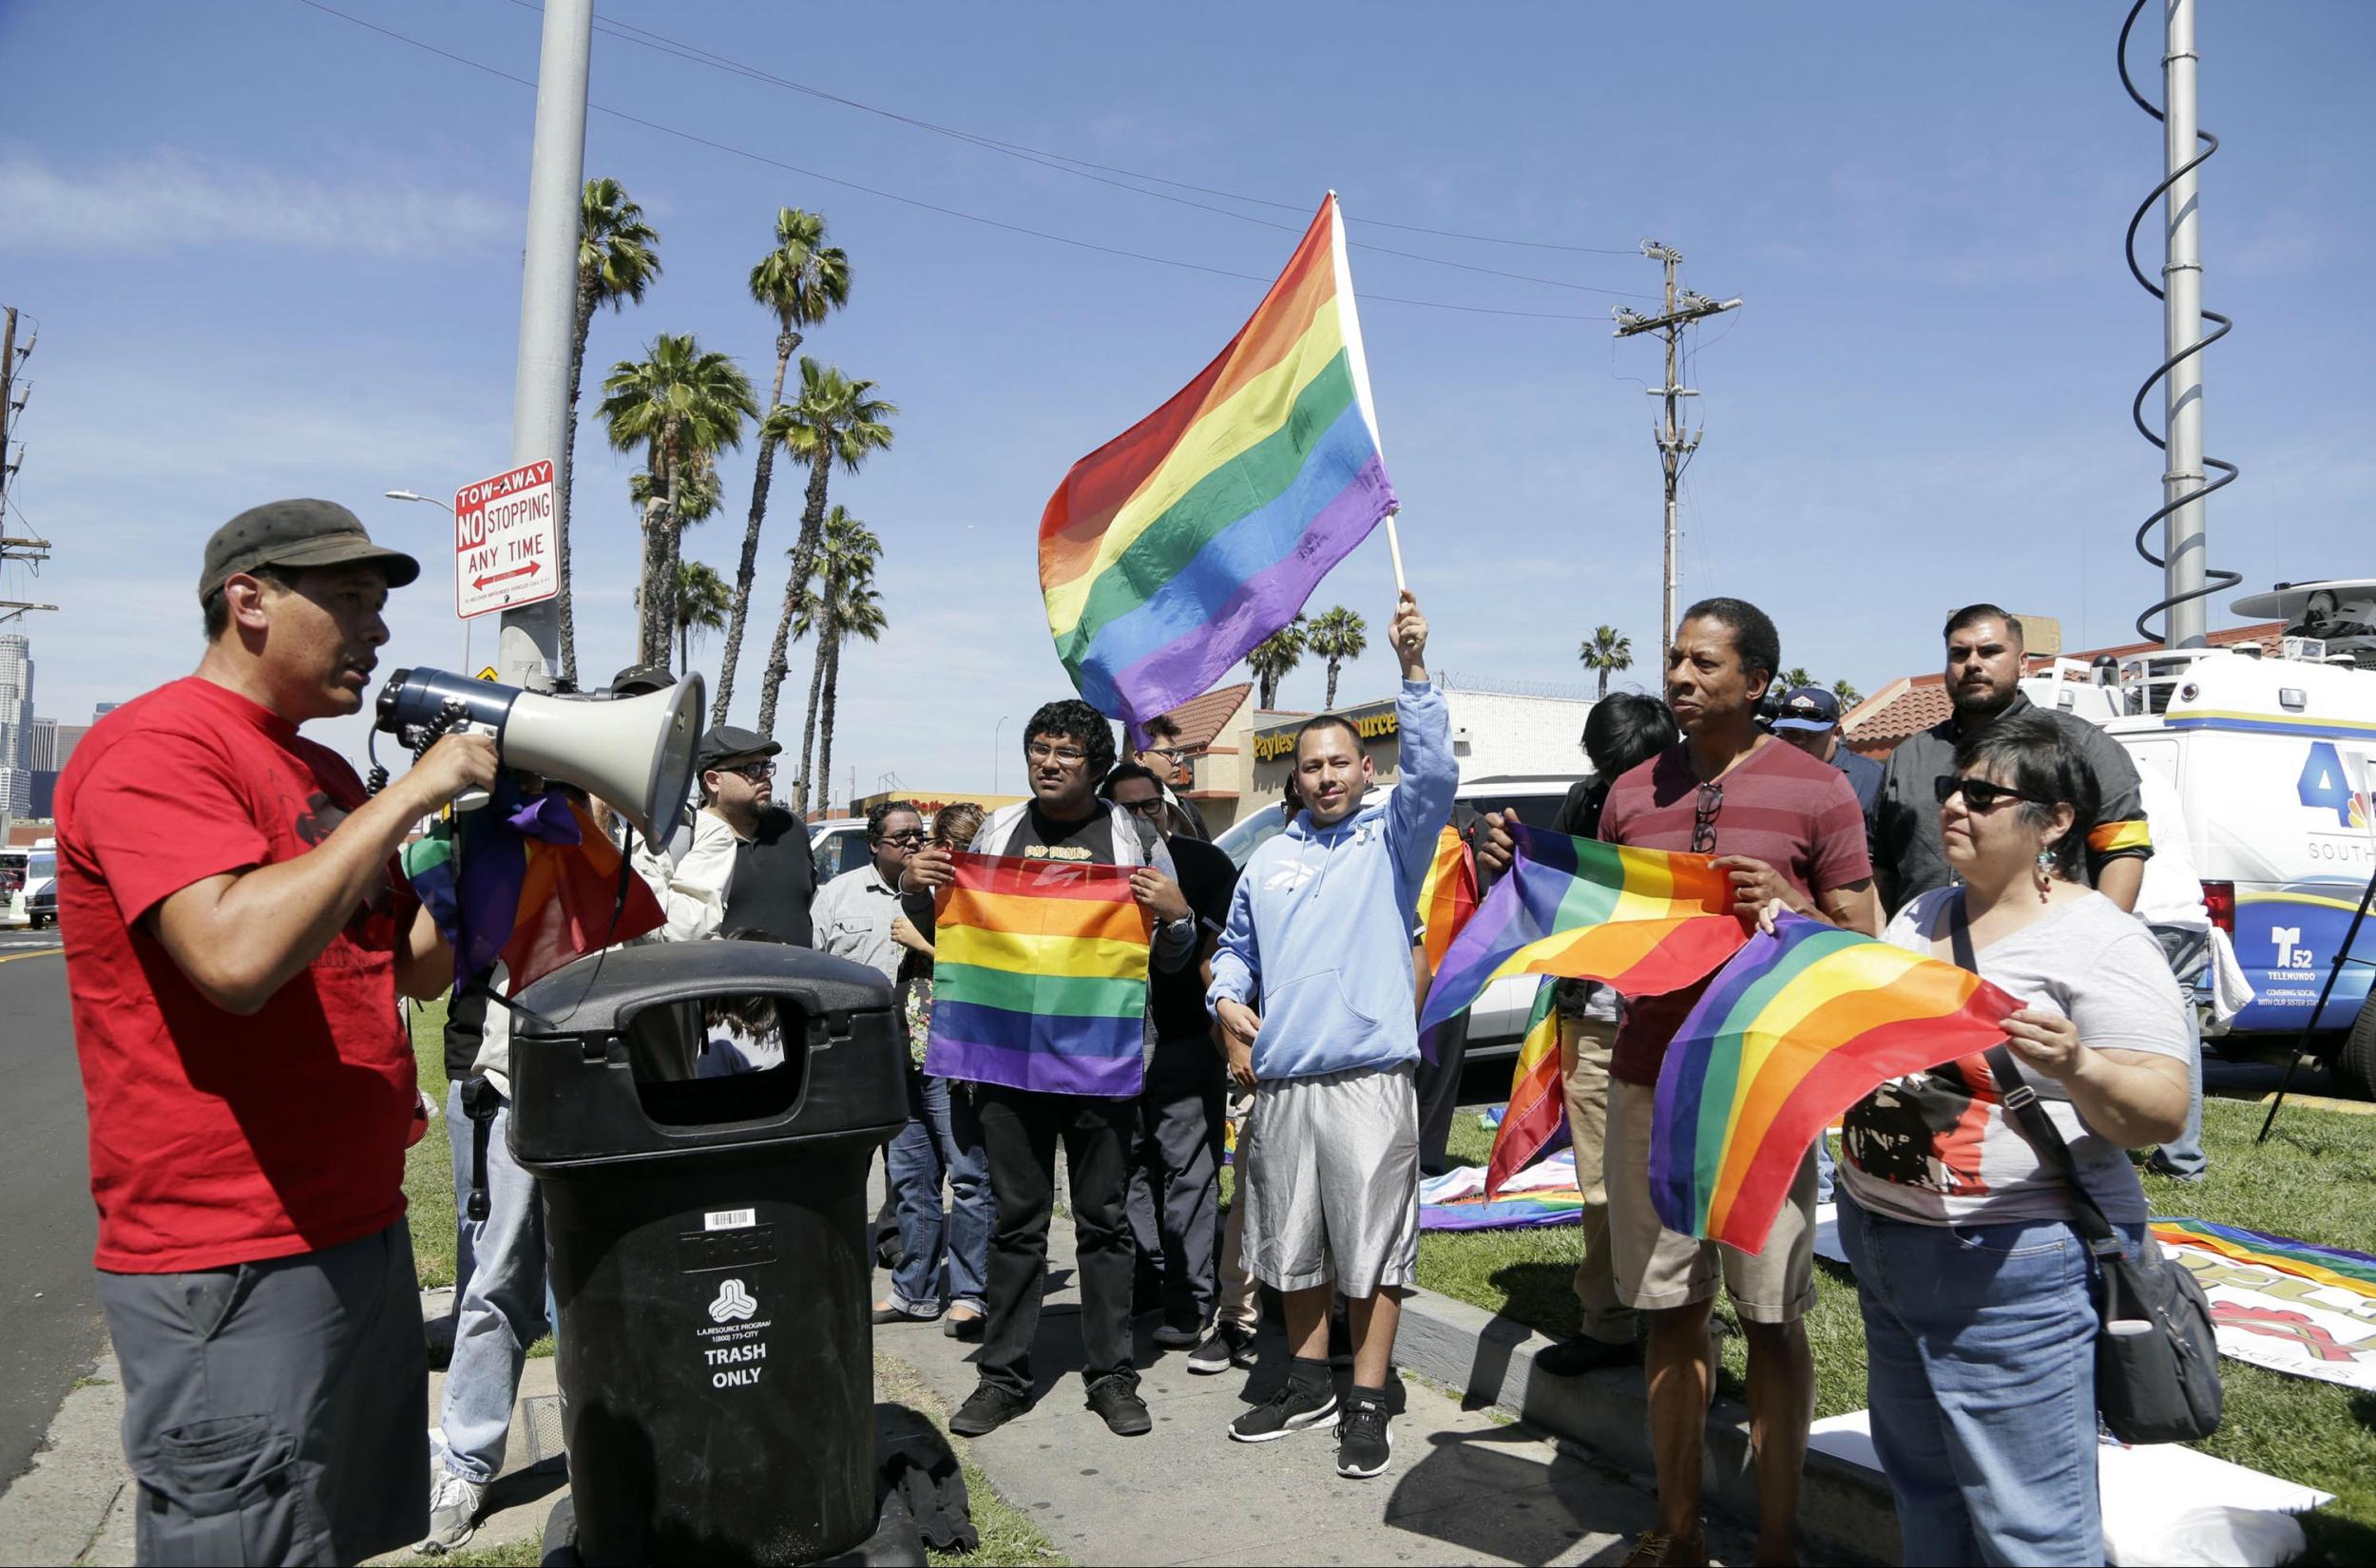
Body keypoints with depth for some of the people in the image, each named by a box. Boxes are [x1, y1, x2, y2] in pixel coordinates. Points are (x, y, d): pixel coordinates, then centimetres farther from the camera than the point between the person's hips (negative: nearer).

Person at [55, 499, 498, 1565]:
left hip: (360, 1232, 9)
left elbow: (418, 967, 17)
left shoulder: (324, 770, 14)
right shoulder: (155, 747, -13)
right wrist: (407, 796, -21)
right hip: (232, 1271, -9)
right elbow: (238, 955, -29)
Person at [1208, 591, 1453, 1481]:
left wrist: (1413, 670, -21)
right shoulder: (1268, 859, 17)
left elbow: (1434, 773, -13)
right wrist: (1228, 1000, 4)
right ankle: (1308, 1382, 29)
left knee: (1373, 1247, -1)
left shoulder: (1391, 839, 5)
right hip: (1279, 1082, 5)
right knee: (1292, 1245, 13)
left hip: (1368, 1080, -4)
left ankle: (1367, 1404, 10)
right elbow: (1235, 948, 25)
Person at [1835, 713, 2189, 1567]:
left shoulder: (2100, 941, -11)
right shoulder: (1921, 915, 10)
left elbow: (2163, 1112, -16)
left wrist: (2076, 1067, -35)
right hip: (1881, 1239, 8)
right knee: (1922, 1487, 21)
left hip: (2015, 1266, -7)